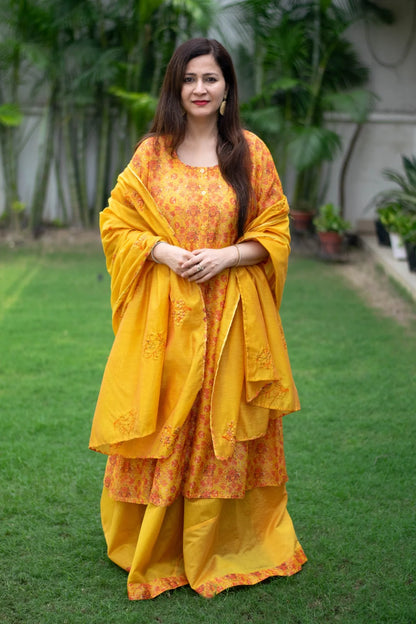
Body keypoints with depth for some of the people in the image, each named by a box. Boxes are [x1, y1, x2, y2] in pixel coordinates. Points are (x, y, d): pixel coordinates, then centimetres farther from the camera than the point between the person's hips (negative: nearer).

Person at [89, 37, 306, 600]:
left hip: (232, 311, 0)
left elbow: (274, 232, 4)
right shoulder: (152, 153, 5)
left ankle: (227, 544, 23)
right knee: (161, 425, 4)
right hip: (163, 312, 0)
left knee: (224, 425, 5)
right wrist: (164, 251, -11)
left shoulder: (251, 152, 3)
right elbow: (116, 222, 6)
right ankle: (153, 547, 21)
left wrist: (226, 256, -13)